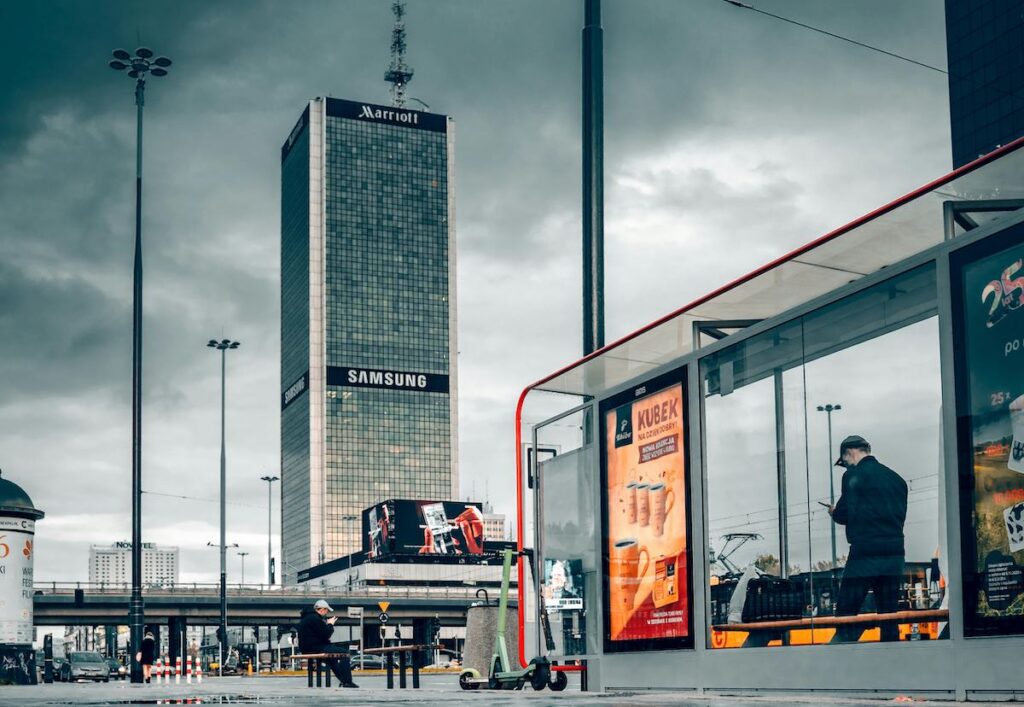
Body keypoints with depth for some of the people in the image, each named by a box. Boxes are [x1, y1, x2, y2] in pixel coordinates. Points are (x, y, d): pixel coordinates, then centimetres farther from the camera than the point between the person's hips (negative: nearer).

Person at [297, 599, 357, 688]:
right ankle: (347, 682, -10)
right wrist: (330, 624, 0)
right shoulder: (315, 618, -16)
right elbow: (326, 634, -17)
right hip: (314, 648, -11)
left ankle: (343, 680, 34)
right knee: (344, 653, -9)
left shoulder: (306, 617, 18)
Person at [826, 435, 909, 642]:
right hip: (894, 555, 7)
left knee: (846, 610, -2)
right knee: (889, 613, 10)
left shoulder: (854, 475, -5)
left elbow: (845, 514, -9)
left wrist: (834, 512, 14)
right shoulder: (895, 478, 15)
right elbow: (900, 514, 18)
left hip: (866, 554, -7)